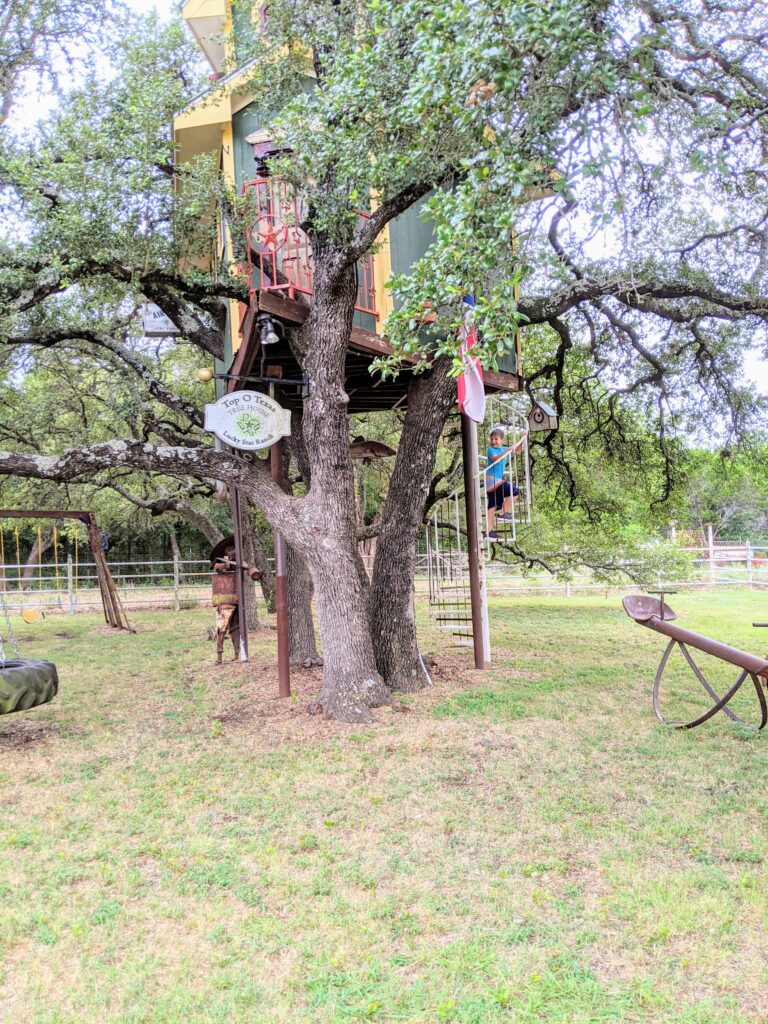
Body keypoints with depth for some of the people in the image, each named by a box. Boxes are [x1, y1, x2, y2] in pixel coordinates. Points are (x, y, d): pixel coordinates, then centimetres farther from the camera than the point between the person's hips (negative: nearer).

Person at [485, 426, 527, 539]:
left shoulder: (503, 449, 15)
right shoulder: (491, 450, -8)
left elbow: (516, 450, 29)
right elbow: (496, 458, -29)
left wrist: (523, 437, 23)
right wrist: (508, 450, -35)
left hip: (497, 481, 9)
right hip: (491, 480, -9)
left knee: (492, 506, 8)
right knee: (514, 491, -16)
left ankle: (490, 531, 11)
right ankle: (502, 513, -9)